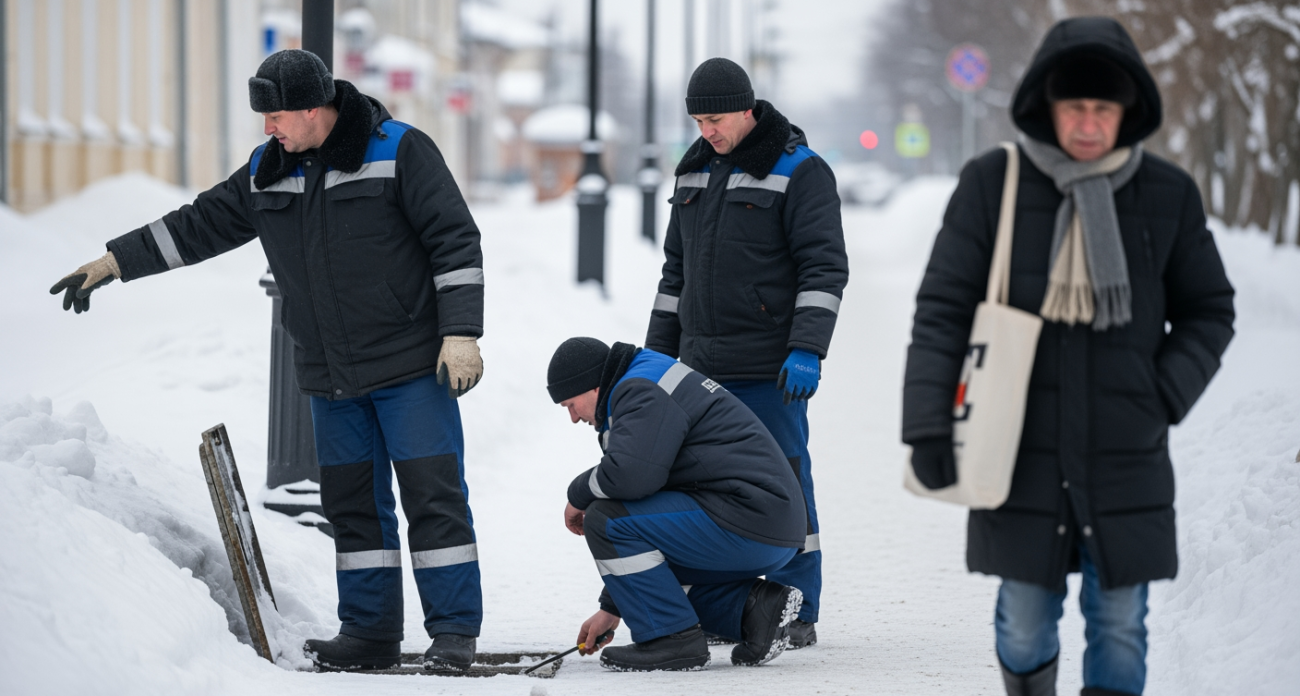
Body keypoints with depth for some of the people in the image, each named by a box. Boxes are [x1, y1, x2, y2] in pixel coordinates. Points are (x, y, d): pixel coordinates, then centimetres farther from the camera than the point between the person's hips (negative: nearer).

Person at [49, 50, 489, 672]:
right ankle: (369, 631, 13)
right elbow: (198, 226, 17)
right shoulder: (267, 172, 8)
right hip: (330, 377, 6)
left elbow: (455, 241, -11)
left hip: (411, 365, -6)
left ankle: (453, 629, -1)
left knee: (433, 493, -6)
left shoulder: (398, 152, -10)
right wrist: (114, 262, 14)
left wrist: (461, 334, -17)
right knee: (351, 503, 7)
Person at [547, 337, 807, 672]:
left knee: (603, 520, -11)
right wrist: (612, 609, 29)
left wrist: (579, 494, -3)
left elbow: (632, 473, -26)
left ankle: (674, 639, -8)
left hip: (743, 524, -11)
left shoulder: (642, 392, -8)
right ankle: (753, 608, 9)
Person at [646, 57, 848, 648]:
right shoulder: (696, 172, 15)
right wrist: (657, 354, 19)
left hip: (770, 371, -7)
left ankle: (795, 615, 2)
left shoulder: (799, 172, -6)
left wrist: (806, 350, -20)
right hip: (703, 366, 7)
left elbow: (824, 268, -11)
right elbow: (676, 271, 23)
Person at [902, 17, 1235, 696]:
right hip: (1021, 455, -1)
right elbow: (942, 310, -1)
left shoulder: (1168, 195, 1)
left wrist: (1164, 398, -3)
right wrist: (928, 426, -6)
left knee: (1119, 625, 1)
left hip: (1126, 461, 1)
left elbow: (1209, 311, 11)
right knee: (1025, 621, 5)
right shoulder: (992, 183, -3)